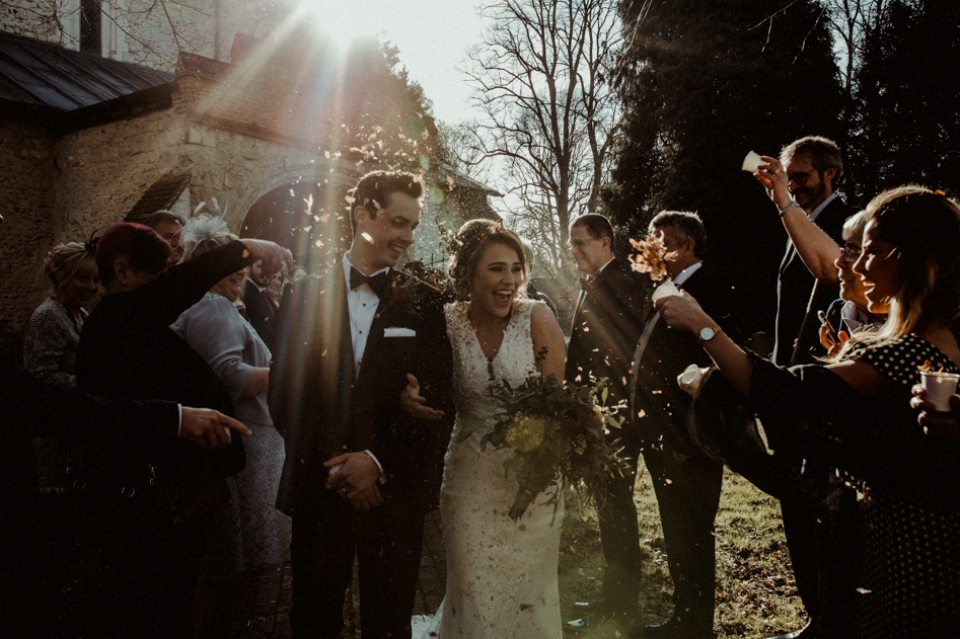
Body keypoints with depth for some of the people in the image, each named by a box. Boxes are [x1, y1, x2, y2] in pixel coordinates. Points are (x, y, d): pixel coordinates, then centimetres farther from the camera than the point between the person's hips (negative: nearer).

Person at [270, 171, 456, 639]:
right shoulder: (306, 295, 4)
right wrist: (334, 464, -8)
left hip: (395, 490, 0)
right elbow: (283, 394, 1)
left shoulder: (424, 304, 2)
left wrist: (378, 460, -13)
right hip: (318, 489, 1)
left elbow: (440, 403, -3)